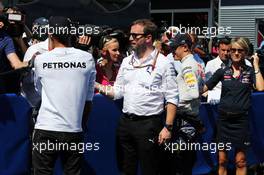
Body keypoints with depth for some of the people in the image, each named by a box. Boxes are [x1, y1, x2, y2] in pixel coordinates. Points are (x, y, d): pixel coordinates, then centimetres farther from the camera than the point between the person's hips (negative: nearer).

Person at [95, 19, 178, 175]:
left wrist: (168, 127, -15)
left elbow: (172, 98, -8)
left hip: (149, 124, -6)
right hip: (126, 122, 6)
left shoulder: (163, 63, -7)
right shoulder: (127, 61, 11)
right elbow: (118, 92, 13)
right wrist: (96, 86, -2)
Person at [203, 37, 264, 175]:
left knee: (240, 161, 5)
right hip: (224, 118, 1)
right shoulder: (222, 72, 5)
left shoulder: (250, 71, 2)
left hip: (241, 119, -1)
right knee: (222, 160, 6)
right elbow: (204, 88, 5)